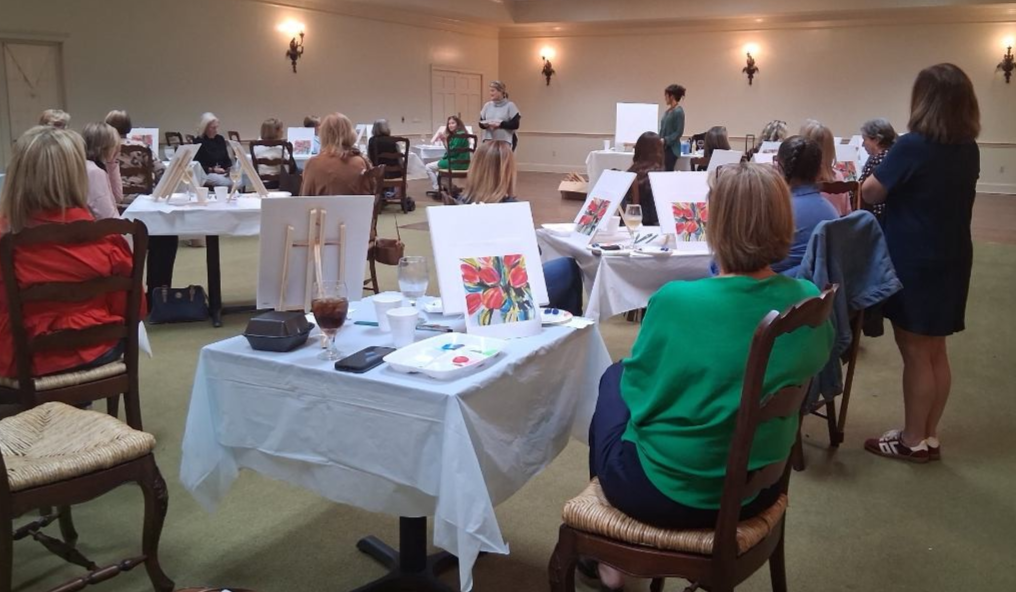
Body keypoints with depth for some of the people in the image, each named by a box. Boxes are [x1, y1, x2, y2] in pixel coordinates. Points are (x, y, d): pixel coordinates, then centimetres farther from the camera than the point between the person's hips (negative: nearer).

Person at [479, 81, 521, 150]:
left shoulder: (510, 106, -2)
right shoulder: (487, 105, 10)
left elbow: (515, 124, -8)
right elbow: (481, 123, 12)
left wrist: (500, 124, -19)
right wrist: (485, 124, -12)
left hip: (505, 142, -4)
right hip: (489, 141, 4)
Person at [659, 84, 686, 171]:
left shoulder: (678, 111, -10)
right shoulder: (668, 111, 13)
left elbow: (679, 132, -14)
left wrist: (665, 140, -20)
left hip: (671, 148, -8)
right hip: (663, 147, 8)